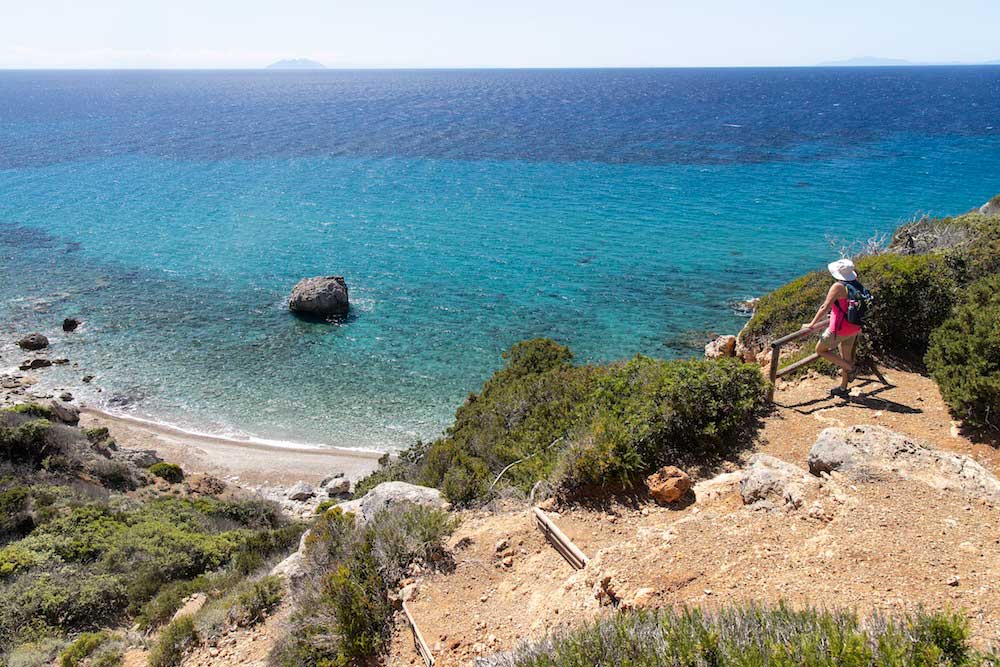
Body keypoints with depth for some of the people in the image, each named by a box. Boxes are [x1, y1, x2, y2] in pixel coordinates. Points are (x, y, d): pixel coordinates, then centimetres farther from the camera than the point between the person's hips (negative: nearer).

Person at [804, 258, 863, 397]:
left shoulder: (838, 287, -19)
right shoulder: (857, 285, 4)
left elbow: (825, 308, -20)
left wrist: (812, 324, -13)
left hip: (840, 328, -8)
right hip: (855, 327, 8)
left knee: (820, 350, 8)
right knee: (846, 356, 18)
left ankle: (849, 368, 1)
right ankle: (843, 388, 27)